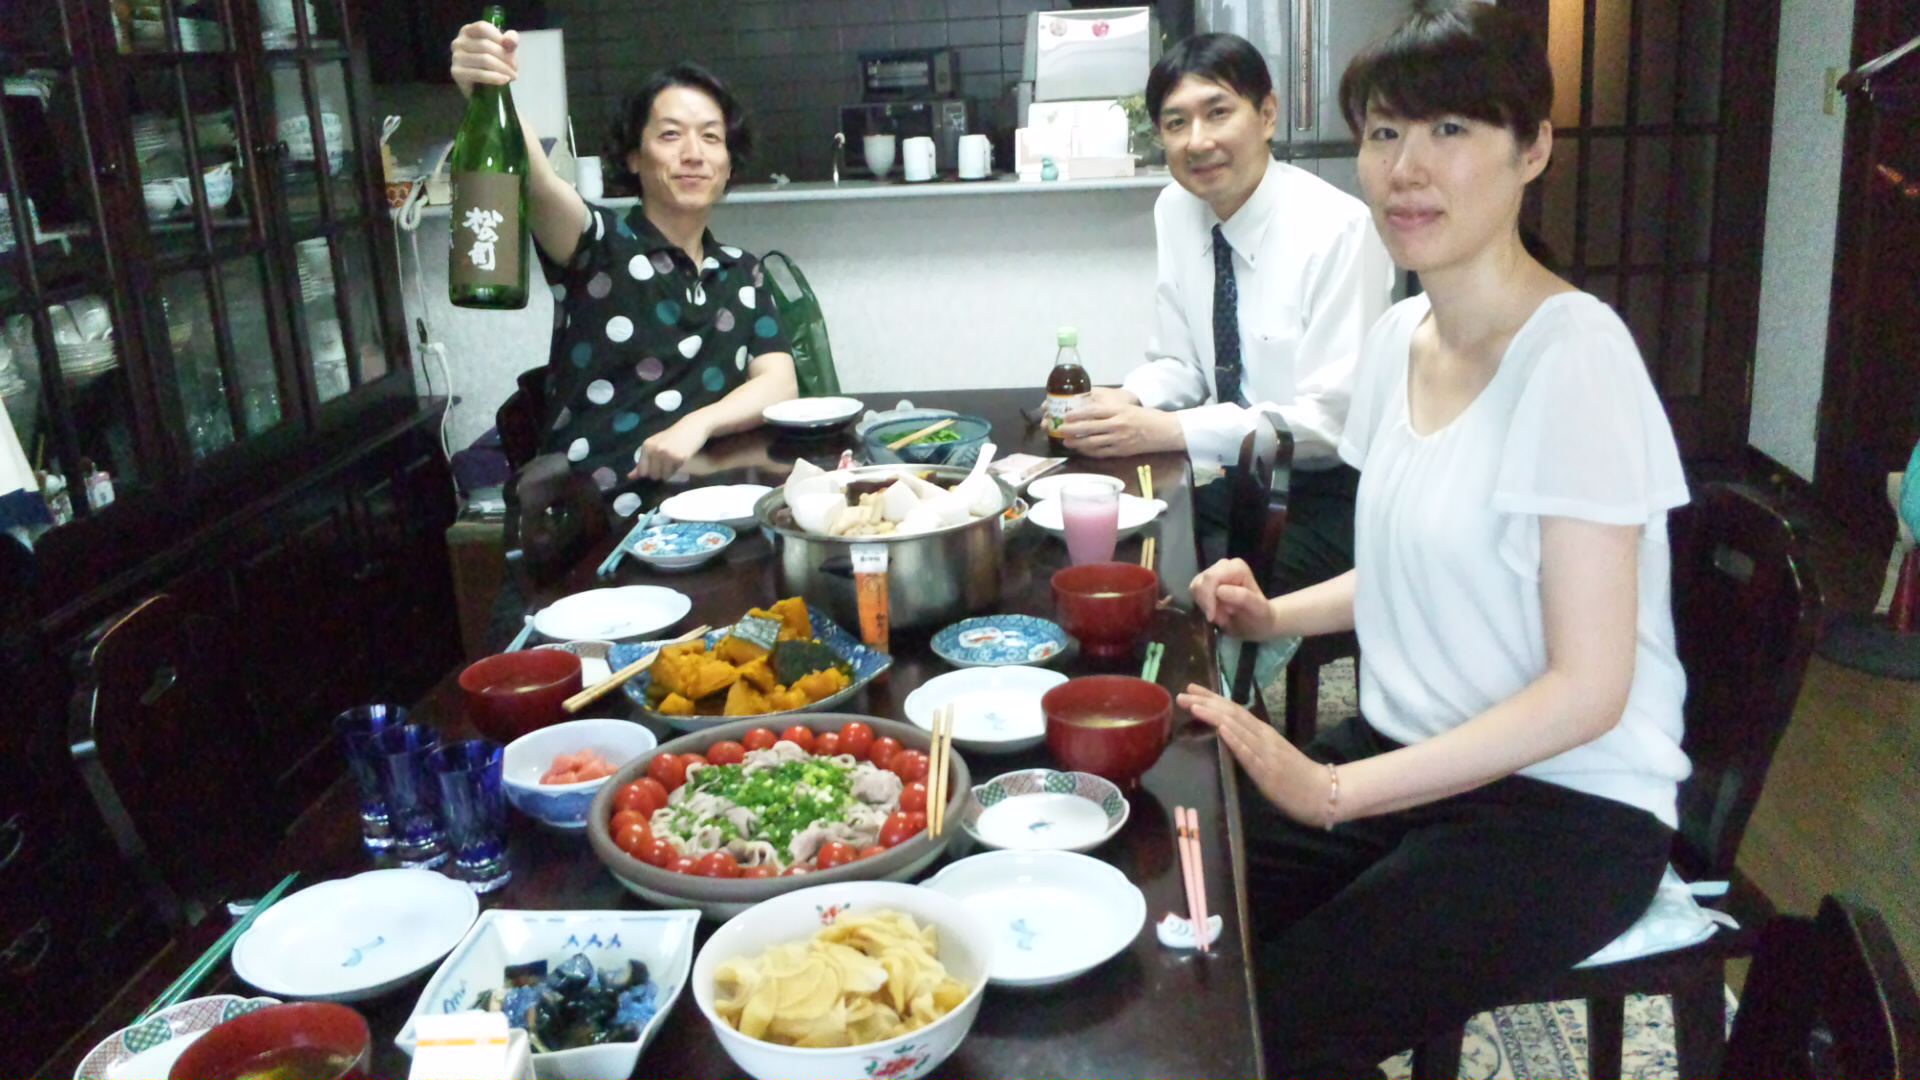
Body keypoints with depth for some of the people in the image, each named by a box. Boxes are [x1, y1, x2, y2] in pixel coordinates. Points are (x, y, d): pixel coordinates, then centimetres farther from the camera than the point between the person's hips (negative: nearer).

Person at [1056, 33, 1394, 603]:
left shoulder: (1339, 229, -18)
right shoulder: (1175, 209, 1)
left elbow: (1333, 417, -22)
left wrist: (1166, 430, -27)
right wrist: (1125, 404, -13)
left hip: (1327, 493, -5)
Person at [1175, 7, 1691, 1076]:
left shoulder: (1574, 352, -18)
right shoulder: (1399, 338, 5)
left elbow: (1587, 688, -19)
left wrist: (1336, 791, -23)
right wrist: (1273, 614, 3)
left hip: (1568, 805, -6)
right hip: (1403, 750, 7)